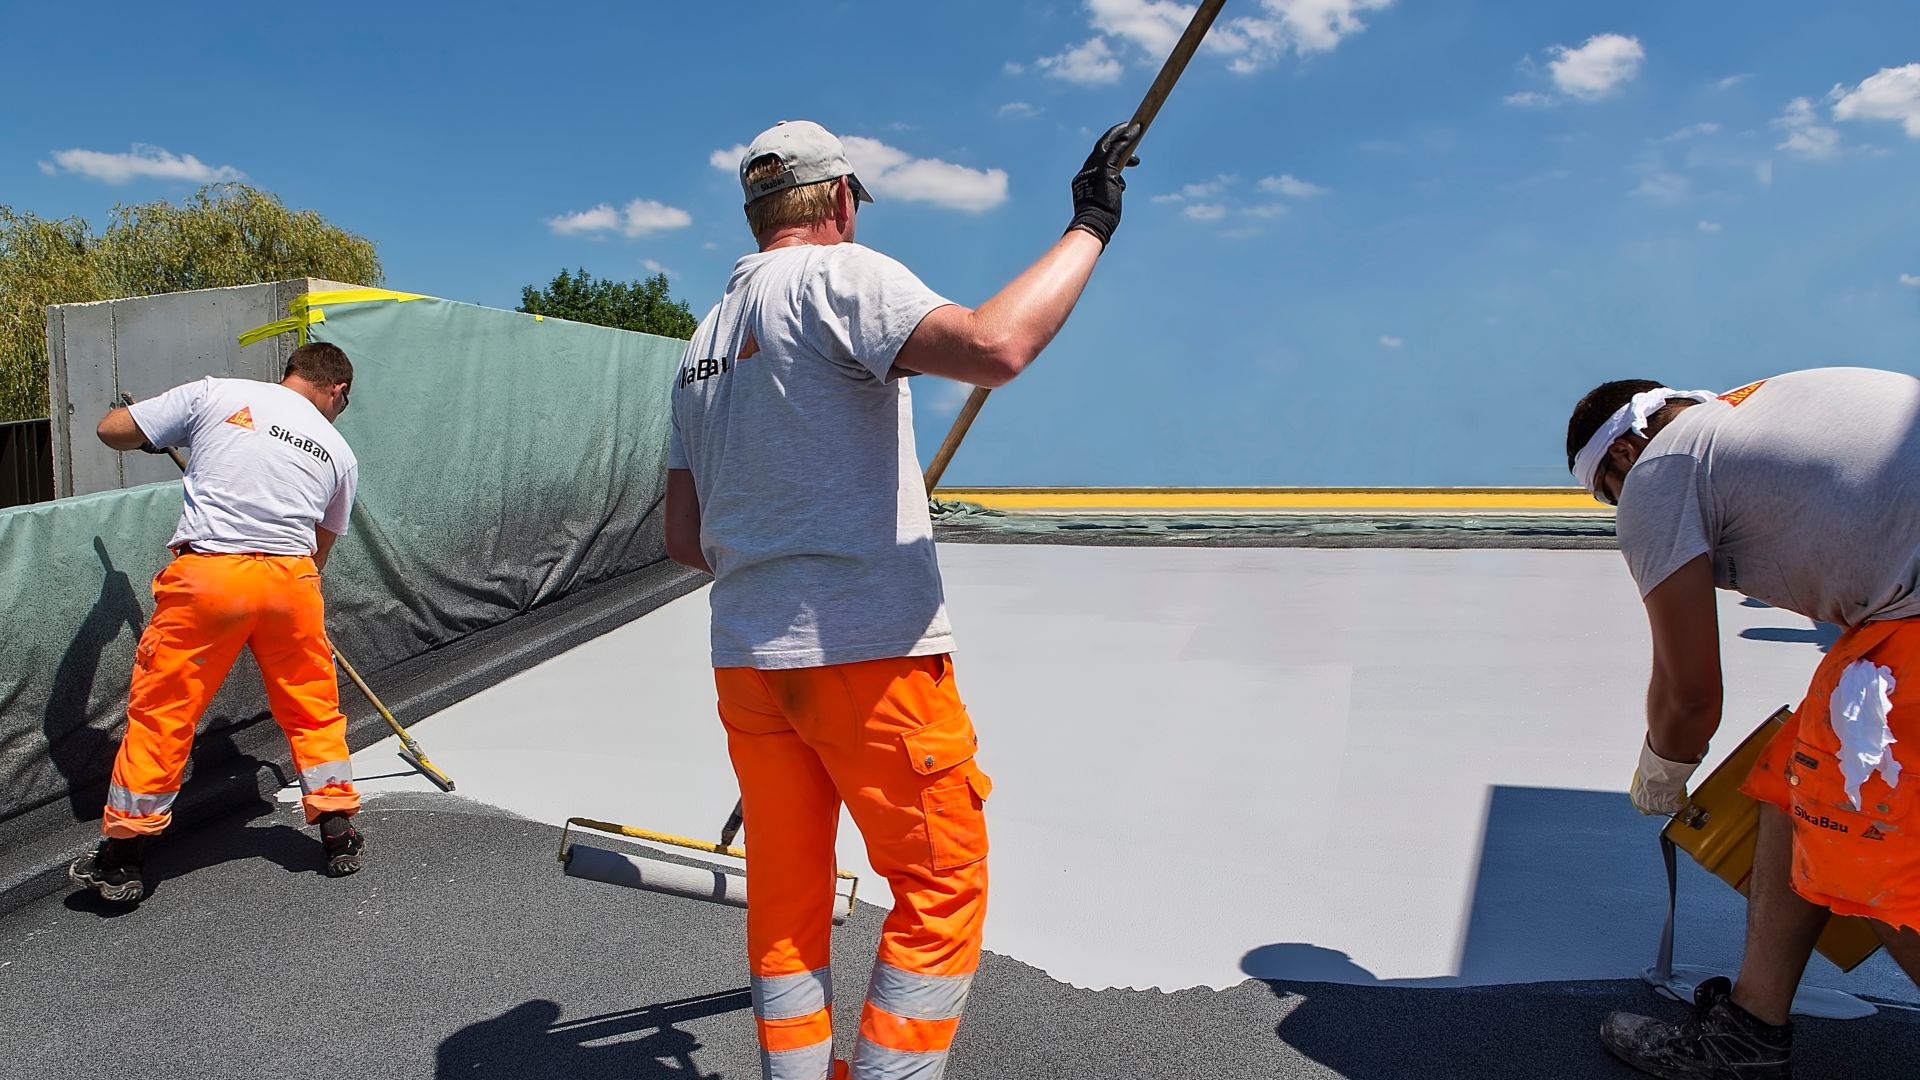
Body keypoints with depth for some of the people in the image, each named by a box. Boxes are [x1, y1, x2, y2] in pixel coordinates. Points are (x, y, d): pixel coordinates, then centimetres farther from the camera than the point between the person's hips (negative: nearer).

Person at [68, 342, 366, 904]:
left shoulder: (216, 393, 9)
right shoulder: (339, 451, 16)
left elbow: (112, 429, 11)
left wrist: (158, 438, 31)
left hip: (208, 571, -2)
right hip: (292, 579, 2)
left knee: (160, 711, 10)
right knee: (313, 707, 17)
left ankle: (121, 860, 19)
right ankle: (339, 836, 23)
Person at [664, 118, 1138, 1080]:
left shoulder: (703, 342, 18)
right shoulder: (839, 274, -5)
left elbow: (684, 537, 18)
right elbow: (995, 346, -25)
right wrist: (1089, 226, -11)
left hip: (745, 656, 8)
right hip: (866, 649, -8)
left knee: (786, 893, 16)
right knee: (942, 887, 4)